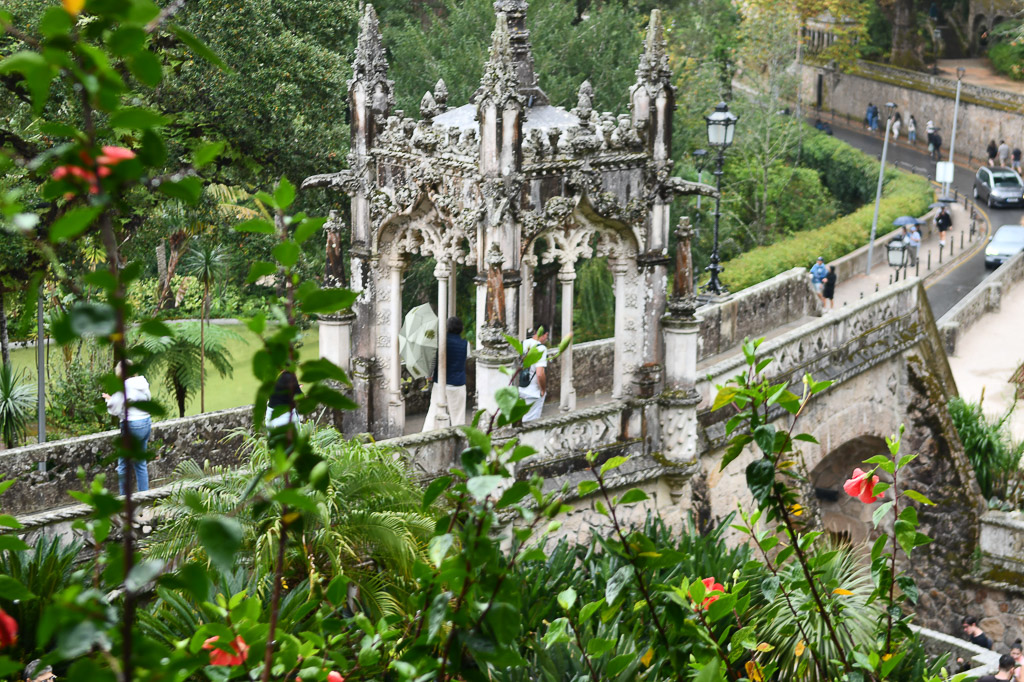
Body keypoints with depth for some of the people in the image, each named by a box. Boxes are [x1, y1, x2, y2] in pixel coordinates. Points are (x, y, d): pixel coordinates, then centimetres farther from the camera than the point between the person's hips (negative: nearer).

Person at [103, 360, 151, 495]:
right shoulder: (143, 382, 4)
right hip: (147, 423, 7)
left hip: (132, 425, -7)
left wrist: (109, 399, 7)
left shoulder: (124, 387, -15)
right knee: (141, 463, 15)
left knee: (123, 465, 5)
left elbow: (116, 410, -13)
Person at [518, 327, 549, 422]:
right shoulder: (541, 348, -18)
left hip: (518, 390, 7)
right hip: (532, 393, -7)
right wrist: (543, 390, -10)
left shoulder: (522, 344, 2)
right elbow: (540, 374, -27)